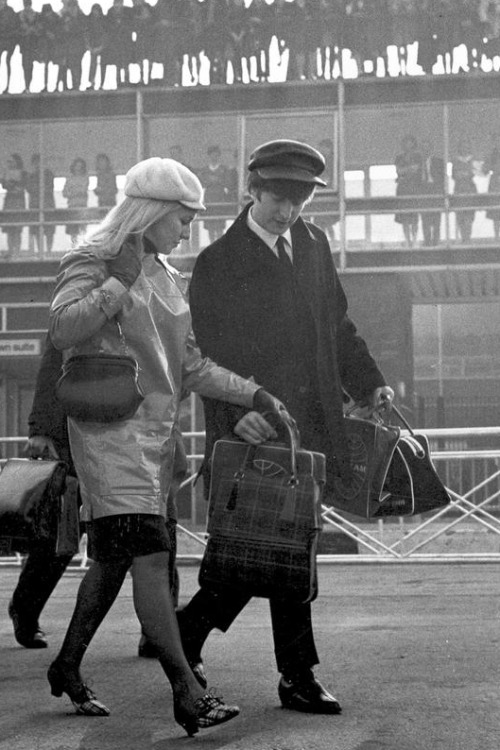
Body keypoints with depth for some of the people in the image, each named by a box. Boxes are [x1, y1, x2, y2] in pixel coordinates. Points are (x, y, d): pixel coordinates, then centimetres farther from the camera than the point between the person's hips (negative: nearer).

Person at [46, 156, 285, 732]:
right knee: (150, 555, -15)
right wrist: (119, 282, -19)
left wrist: (255, 395, 7)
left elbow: (191, 365, 17)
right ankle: (187, 692, -18)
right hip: (110, 429, -8)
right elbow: (61, 329, -19)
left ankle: (67, 667, 28)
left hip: (156, 432, 8)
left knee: (112, 558, 13)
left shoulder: (166, 278, 19)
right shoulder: (91, 263, -4)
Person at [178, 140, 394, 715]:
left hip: (311, 423, 6)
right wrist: (239, 413, -19)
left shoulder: (312, 244, 13)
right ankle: (298, 678, 9)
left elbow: (336, 324, 21)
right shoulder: (218, 262, -5)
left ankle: (189, 629, 22)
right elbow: (210, 355, -9)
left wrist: (369, 382, 10)